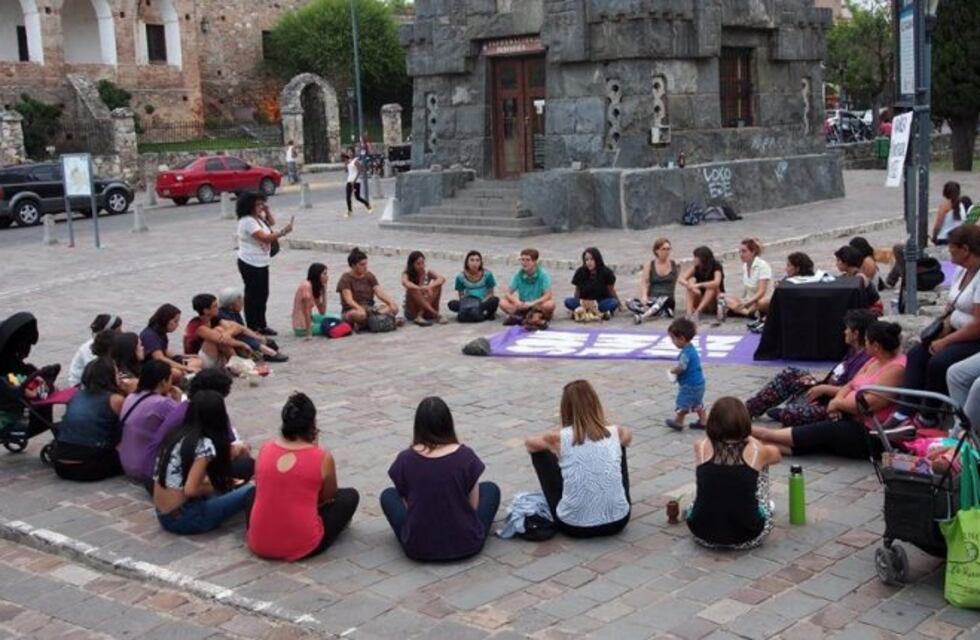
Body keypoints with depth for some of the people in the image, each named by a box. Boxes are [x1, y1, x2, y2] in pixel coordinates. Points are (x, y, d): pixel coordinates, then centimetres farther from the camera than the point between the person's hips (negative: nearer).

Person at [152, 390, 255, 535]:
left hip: (163, 516, 9)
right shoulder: (204, 444, -15)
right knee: (251, 492, -7)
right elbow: (190, 490, -20)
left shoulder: (175, 436, 9)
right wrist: (215, 488, -1)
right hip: (184, 519, -9)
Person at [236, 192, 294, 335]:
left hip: (261, 263, 10)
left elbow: (271, 222, 26)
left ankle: (261, 326, 23)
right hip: (250, 264, -10)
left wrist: (267, 210, 8)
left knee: (263, 295, 14)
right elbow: (265, 237, -27)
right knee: (253, 296, -2)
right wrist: (283, 232, -30)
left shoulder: (258, 218, 9)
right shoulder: (247, 221, -21)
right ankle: (252, 328, 5)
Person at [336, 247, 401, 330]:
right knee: (359, 314, -43)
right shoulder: (345, 279, -5)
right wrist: (360, 309, -39)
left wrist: (391, 302, -23)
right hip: (351, 311, -6)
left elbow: (380, 293, -3)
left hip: (369, 309, 6)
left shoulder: (369, 276, 10)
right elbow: (349, 299, -19)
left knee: (394, 308, -19)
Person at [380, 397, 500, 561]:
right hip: (467, 546, 0)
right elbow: (473, 505, -1)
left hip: (418, 549, 0)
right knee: (491, 489, 25)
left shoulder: (405, 459, -10)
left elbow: (406, 504, 3)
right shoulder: (466, 456, -11)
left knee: (388, 495, 26)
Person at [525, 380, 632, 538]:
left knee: (539, 452, 15)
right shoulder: (615, 433, -1)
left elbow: (529, 443, 17)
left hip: (573, 526, -2)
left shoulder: (560, 437, -6)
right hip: (617, 521, 2)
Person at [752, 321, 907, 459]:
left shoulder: (896, 368, -18)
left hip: (871, 436, -9)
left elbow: (866, 404, -24)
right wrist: (837, 401, -7)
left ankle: (766, 434, -15)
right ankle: (763, 444, -23)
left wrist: (838, 403, -8)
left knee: (822, 431, -20)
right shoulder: (875, 361, 14)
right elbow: (849, 386, 15)